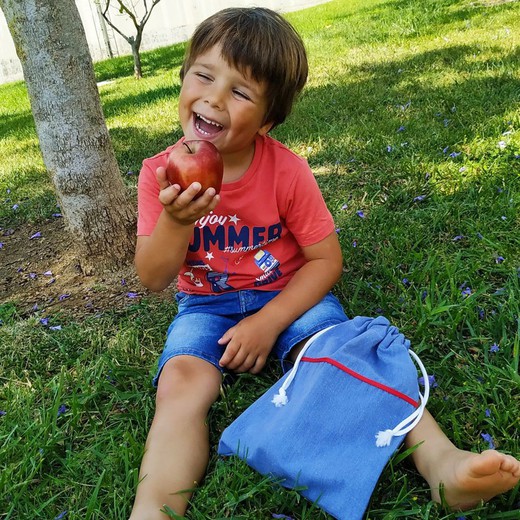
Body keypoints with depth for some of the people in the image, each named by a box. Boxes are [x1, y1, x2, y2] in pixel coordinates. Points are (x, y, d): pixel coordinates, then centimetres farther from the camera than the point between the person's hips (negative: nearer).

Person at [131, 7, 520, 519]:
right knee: (181, 379, -26)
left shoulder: (286, 171, -14)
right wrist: (176, 220, -30)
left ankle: (440, 461, -30)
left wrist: (268, 322, -20)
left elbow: (326, 260, -9)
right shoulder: (160, 173, -9)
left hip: (287, 295, -1)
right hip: (204, 304, 1)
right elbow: (152, 279, -10)